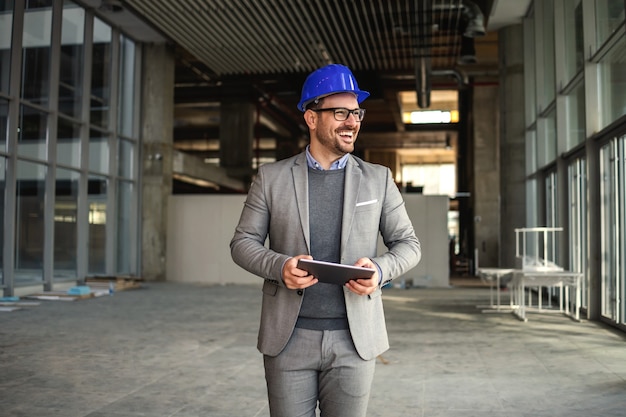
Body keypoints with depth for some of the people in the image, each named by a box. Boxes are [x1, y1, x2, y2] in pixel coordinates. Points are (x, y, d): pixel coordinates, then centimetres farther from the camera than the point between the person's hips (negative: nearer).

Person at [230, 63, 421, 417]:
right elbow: (243, 242, 5)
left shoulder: (378, 179, 5)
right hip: (289, 338, 0)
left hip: (354, 339, 1)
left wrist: (380, 269, -14)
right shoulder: (271, 177, 3)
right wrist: (279, 266, -16)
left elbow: (408, 244, 7)